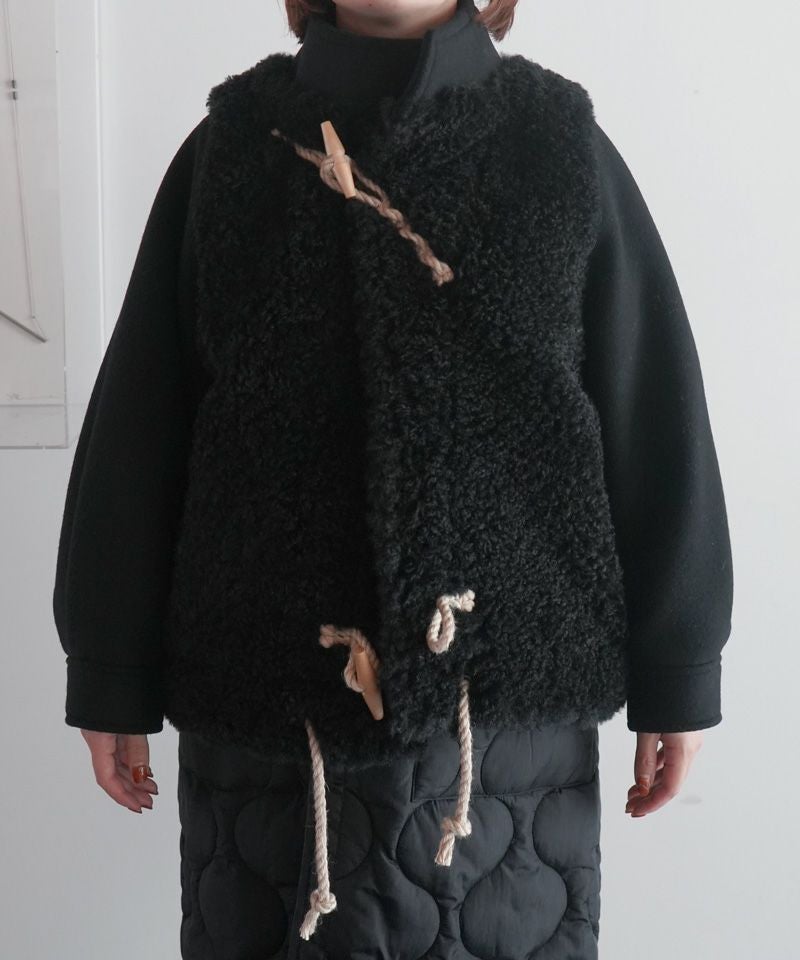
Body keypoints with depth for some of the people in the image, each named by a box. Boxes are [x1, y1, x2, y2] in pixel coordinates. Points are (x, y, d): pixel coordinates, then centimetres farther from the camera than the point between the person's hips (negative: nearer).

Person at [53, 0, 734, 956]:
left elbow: (656, 424, 3)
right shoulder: (229, 148, 4)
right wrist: (112, 671, 3)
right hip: (265, 695, 1)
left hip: (512, 687, 0)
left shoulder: (563, 144, 2)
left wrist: (675, 671, 2)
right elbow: (137, 427, 4)